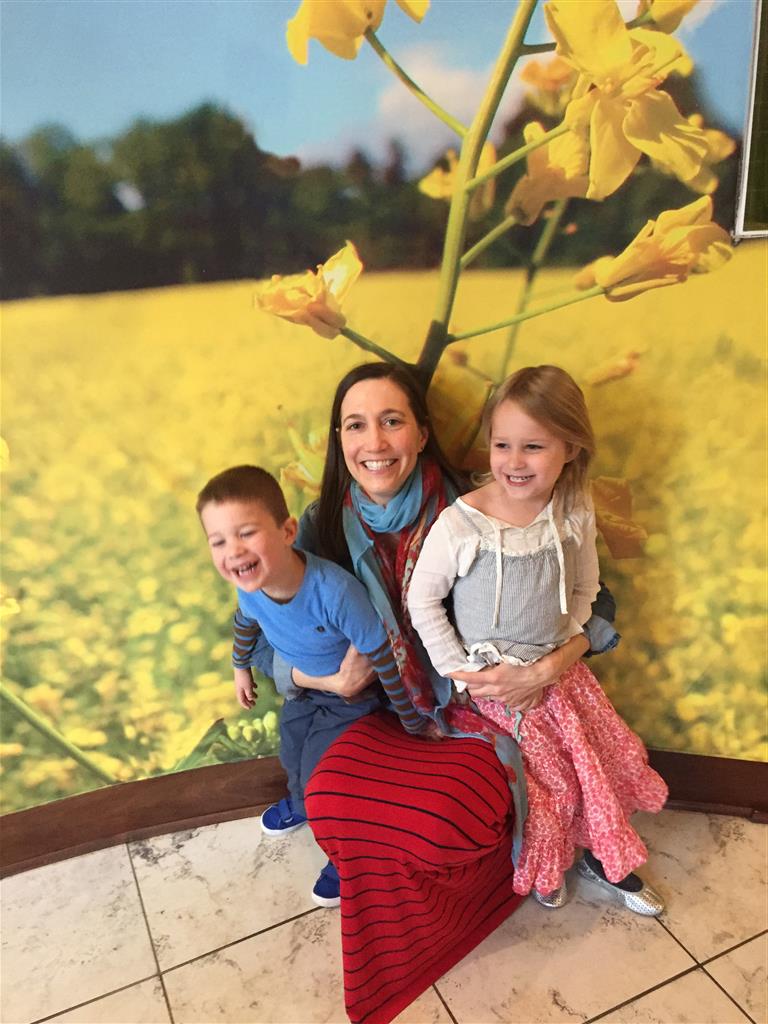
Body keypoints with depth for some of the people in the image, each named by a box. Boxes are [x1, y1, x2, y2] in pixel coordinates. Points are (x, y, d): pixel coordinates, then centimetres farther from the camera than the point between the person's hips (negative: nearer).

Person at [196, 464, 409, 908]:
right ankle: (301, 804, 61)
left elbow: (383, 654, -32)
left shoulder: (334, 591, -44)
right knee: (292, 754, 26)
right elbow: (247, 621, 3)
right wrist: (241, 667, 19)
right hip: (300, 688, 6)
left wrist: (412, 720, -21)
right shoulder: (251, 585, -24)